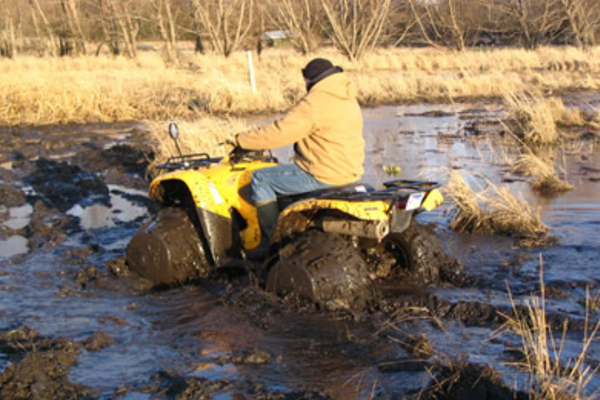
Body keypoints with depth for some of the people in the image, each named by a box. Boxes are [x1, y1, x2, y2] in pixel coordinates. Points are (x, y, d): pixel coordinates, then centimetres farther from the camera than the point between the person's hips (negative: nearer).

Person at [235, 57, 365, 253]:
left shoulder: (315, 102, -18)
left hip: (324, 176, -10)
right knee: (287, 173, 32)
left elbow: (279, 132, -18)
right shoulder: (348, 99, 13)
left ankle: (271, 245, 0)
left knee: (260, 179, 0)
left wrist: (242, 140, -5)